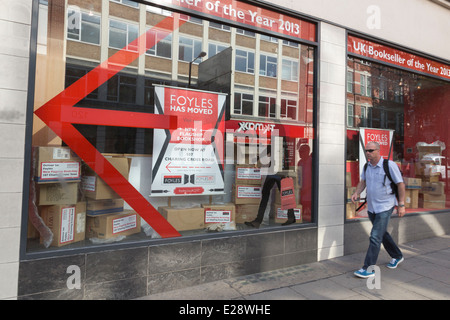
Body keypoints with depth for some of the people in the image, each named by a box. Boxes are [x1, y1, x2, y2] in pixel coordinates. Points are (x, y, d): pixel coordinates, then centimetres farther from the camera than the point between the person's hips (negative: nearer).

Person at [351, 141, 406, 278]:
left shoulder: (389, 165, -14)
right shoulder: (367, 166, 4)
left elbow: (400, 184, -9)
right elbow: (363, 182, 16)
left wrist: (401, 205, -9)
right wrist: (356, 193, -3)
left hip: (385, 207, -7)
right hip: (371, 207, 7)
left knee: (375, 237, -10)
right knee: (382, 234, 21)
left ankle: (368, 269, -3)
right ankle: (397, 256, 44)